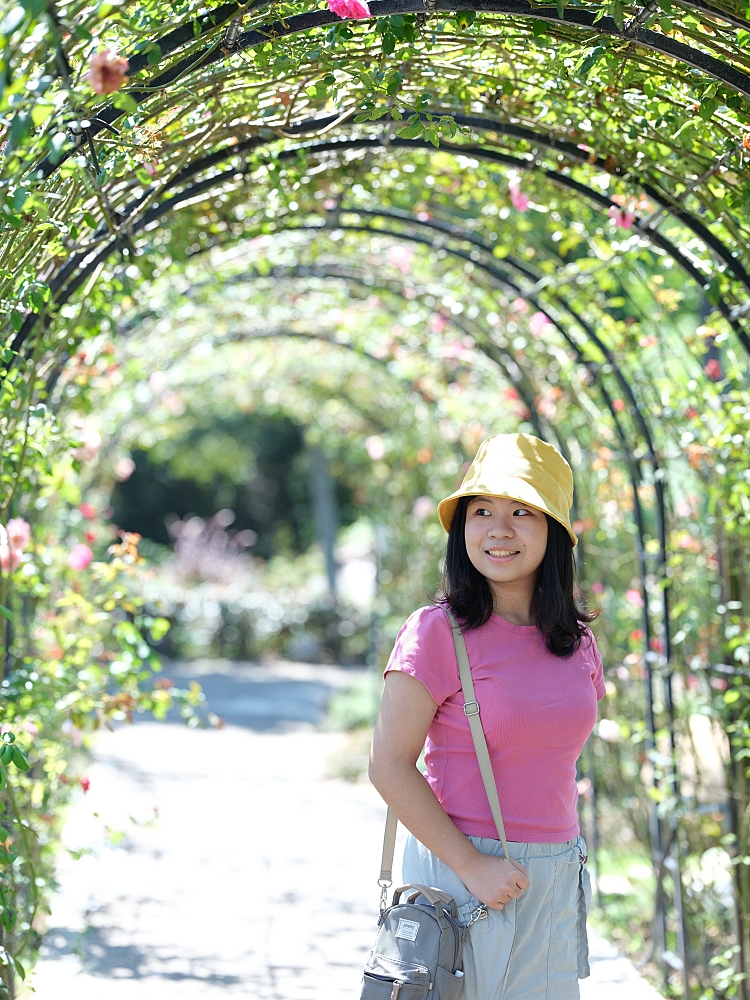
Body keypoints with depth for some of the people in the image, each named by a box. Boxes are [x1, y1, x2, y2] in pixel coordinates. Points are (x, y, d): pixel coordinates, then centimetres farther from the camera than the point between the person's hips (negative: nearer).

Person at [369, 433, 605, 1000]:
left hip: (556, 883, 5)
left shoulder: (576, 640, 7)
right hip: (460, 871, -5)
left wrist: (567, 865, 11)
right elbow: (390, 766, -14)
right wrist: (472, 865, -17)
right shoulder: (438, 632, -11)